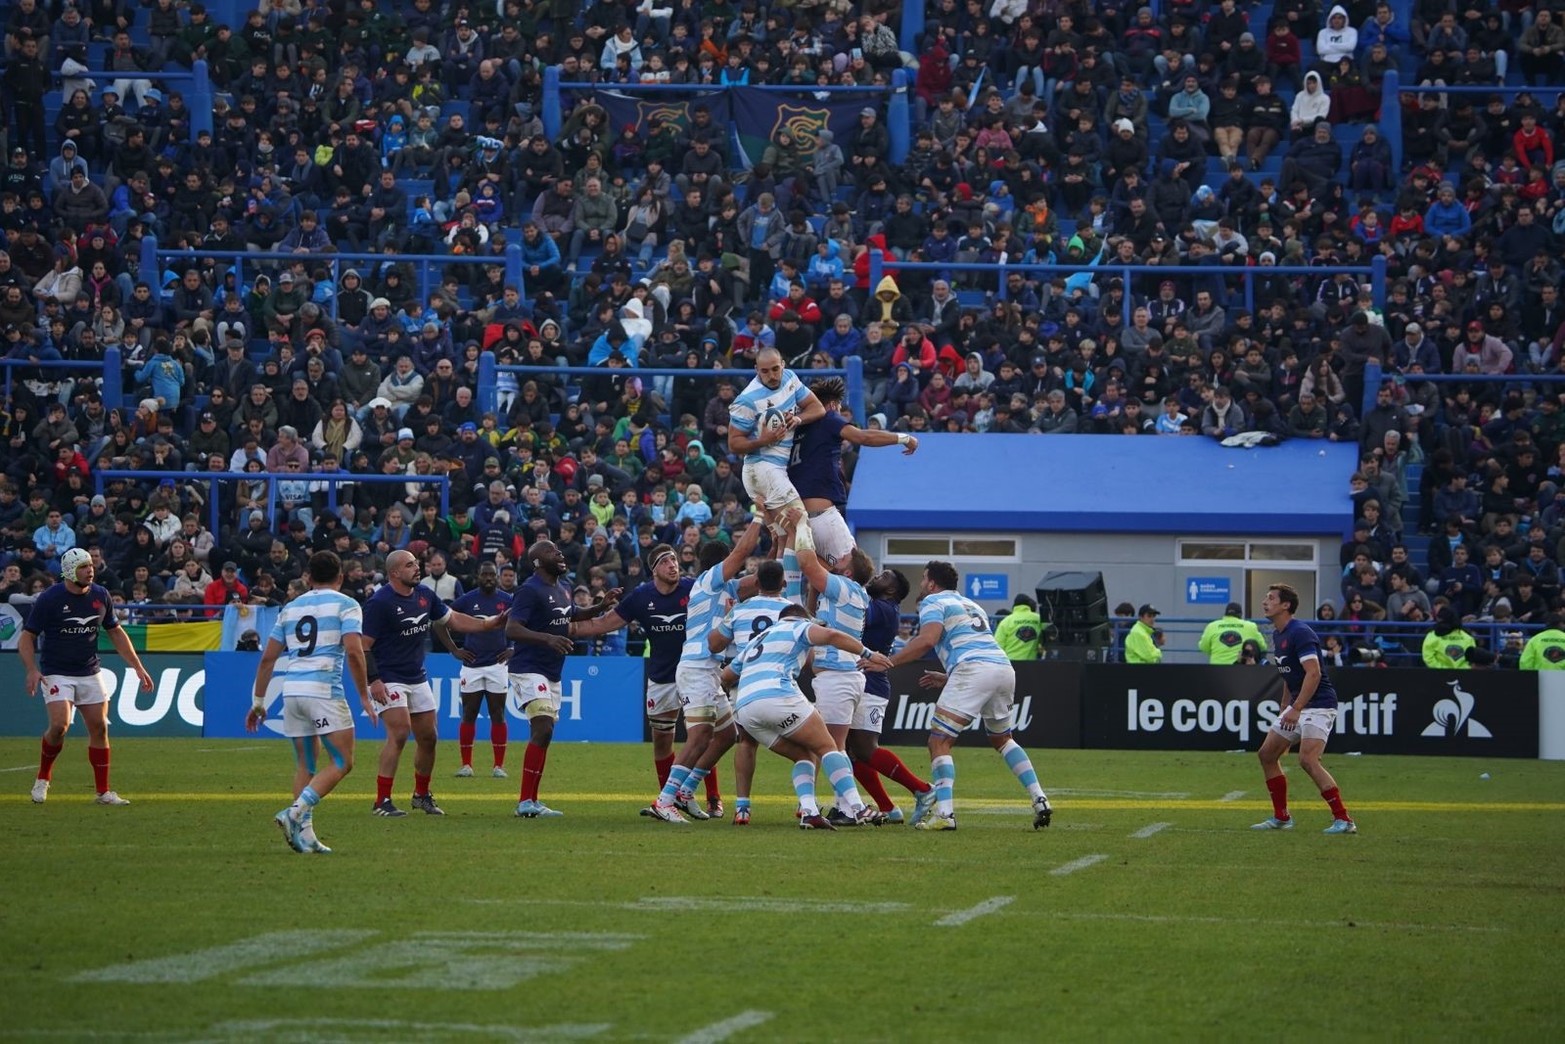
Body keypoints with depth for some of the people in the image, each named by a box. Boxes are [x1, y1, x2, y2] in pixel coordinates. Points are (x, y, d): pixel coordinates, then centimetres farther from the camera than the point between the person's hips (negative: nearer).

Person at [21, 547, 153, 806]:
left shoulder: (100, 595, 2)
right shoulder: (49, 599, -12)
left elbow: (116, 633, 14)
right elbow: (27, 638, -8)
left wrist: (138, 667, 11)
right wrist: (32, 670, -24)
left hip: (89, 673, 5)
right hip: (56, 674, -5)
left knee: (99, 727, 0)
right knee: (59, 724, -21)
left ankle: (103, 791, 9)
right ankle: (43, 778, 2)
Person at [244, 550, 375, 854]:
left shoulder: (290, 608, 19)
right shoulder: (345, 605, 3)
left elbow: (268, 658, 17)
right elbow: (354, 652, -10)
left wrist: (258, 701, 23)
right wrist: (365, 697, -3)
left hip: (291, 690, 6)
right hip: (324, 689, -6)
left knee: (306, 765, 15)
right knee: (342, 762, -1)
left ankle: (304, 833, 9)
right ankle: (296, 812, -17)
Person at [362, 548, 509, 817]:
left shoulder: (425, 595, 6)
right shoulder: (379, 603, -16)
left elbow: (453, 619, 18)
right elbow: (363, 645, -15)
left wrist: (487, 624, 6)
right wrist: (373, 681, -23)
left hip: (418, 678, 7)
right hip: (389, 679, -7)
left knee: (428, 737, 9)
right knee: (399, 734, -20)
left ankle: (422, 795, 27)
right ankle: (382, 801, -15)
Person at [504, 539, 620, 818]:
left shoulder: (562, 588, 13)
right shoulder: (530, 591, -15)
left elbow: (573, 615, 32)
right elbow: (511, 629, -24)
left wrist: (601, 606, 14)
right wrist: (548, 638, -37)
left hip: (551, 674, 10)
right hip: (529, 670, -10)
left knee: (542, 735, 11)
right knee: (543, 730, -19)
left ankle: (530, 801, 17)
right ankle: (526, 802, -20)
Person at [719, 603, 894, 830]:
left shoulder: (757, 640, 34)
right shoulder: (799, 627, 15)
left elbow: (726, 676, 41)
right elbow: (830, 636, -6)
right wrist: (867, 654, -2)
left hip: (743, 709, 6)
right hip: (777, 696, -6)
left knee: (804, 755, 17)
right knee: (826, 747, 2)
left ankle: (808, 812, -4)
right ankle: (856, 808, -12)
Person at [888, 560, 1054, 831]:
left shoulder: (933, 602, 10)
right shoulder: (971, 605, 33)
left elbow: (927, 639, -9)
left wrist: (888, 662, -7)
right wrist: (946, 679, 41)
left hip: (974, 671, -8)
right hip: (1005, 667, 8)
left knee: (939, 741, -3)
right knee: (1001, 738, 26)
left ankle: (944, 813, -18)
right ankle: (1040, 801, 14)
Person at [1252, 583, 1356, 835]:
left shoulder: (1299, 633, -18)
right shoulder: (1277, 635, 12)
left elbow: (1314, 673, -26)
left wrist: (1296, 708, -30)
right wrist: (1286, 708, 25)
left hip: (1319, 705, -10)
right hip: (1297, 706, 10)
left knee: (1308, 760, -22)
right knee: (1267, 754, 11)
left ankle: (1343, 819, -20)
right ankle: (1281, 817, 20)